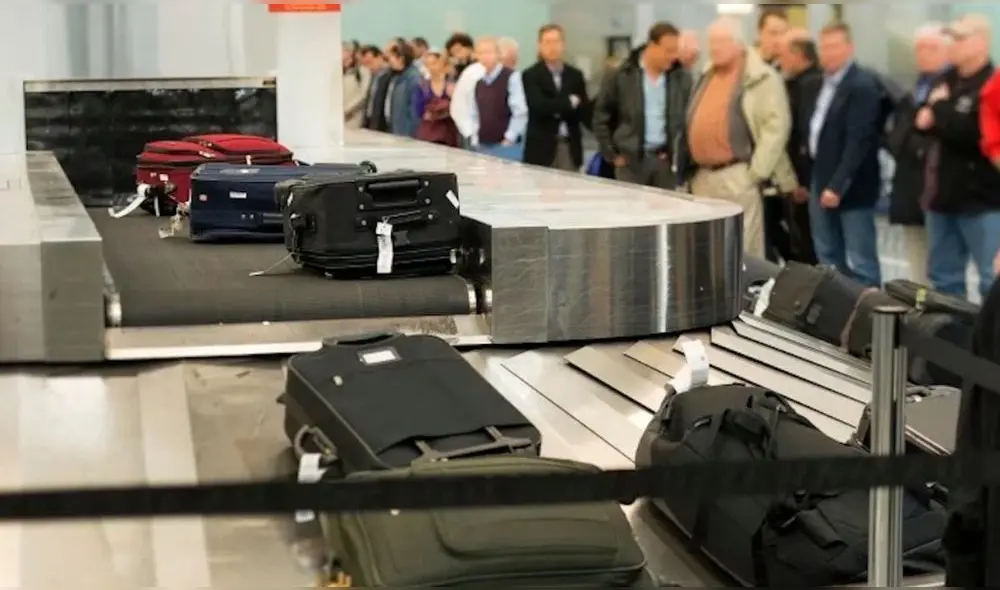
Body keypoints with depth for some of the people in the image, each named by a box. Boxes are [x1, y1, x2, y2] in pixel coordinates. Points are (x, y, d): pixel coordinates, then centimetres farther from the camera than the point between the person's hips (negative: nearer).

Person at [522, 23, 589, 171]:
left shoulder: (575, 75, 11)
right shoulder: (530, 76, -1)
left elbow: (584, 111, 4)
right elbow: (539, 107, -16)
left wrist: (555, 109, -10)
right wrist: (570, 103, -9)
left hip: (570, 148, 3)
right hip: (542, 148, -3)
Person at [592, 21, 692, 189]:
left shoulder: (682, 79, 4)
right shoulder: (619, 77, -3)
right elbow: (602, 117, 2)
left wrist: (681, 153, 3)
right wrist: (612, 155, -1)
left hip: (666, 159, 2)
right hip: (631, 159, -2)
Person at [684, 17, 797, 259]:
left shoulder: (760, 77, -7)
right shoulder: (707, 76, 17)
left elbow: (776, 125, -14)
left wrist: (756, 172, -17)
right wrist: (691, 169, 16)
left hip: (737, 177, -8)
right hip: (703, 177, 8)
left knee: (743, 250, -7)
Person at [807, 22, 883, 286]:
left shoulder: (862, 86, -14)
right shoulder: (823, 83, 13)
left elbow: (858, 141, -20)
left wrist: (838, 185, -23)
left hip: (851, 188, -9)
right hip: (822, 181, 9)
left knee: (860, 262, -3)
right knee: (828, 257, 13)